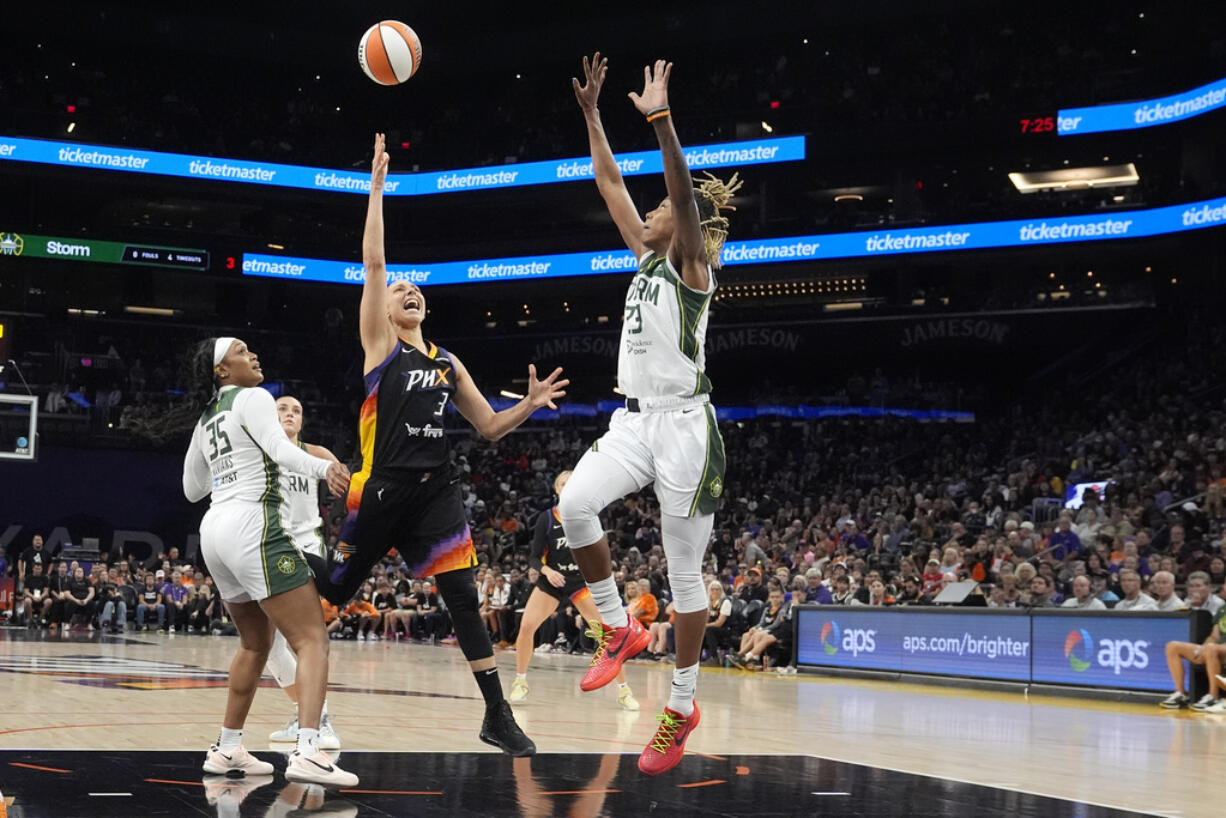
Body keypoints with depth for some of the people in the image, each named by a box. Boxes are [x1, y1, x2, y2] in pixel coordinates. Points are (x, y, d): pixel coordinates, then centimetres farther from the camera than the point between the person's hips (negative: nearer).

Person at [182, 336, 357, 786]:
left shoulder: (206, 420, 20)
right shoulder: (253, 399, -2)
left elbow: (193, 489, 28)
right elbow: (280, 449, -21)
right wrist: (324, 467, -38)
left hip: (214, 529, 9)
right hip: (252, 526, -9)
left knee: (255, 642, 25)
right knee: (312, 640, -11)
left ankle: (227, 749, 27)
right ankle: (307, 753, -27)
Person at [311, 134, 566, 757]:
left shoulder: (447, 364, 17)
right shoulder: (380, 344, 2)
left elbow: (490, 427, 19)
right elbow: (373, 261, -7)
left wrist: (531, 403, 0)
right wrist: (377, 185, -9)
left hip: (436, 490, 4)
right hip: (383, 488, -4)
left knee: (464, 599, -2)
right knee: (329, 593, 2)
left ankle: (498, 715, 1)